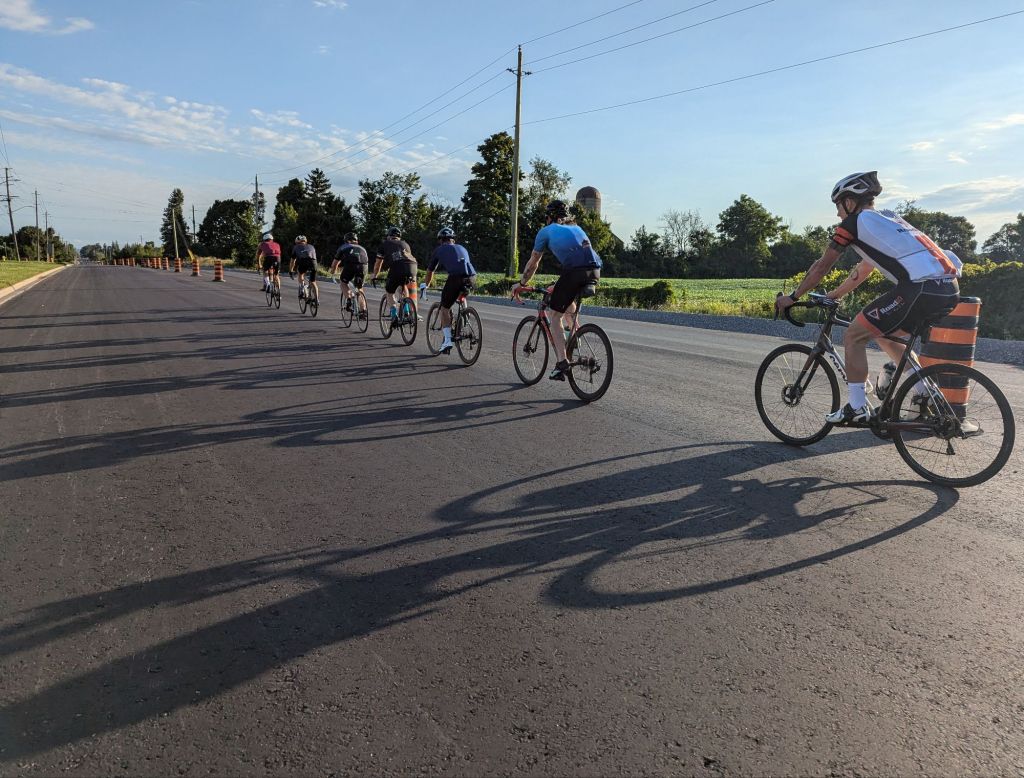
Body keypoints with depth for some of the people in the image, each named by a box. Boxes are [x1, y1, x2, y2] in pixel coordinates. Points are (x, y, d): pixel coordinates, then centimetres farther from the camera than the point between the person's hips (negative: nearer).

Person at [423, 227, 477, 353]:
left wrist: (425, 285, 51)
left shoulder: (439, 250, 23)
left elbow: (430, 271, 33)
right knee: (462, 297, 35)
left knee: (444, 308, 11)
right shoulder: (462, 248, 33)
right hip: (472, 277, 4)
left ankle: (447, 340, 1)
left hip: (455, 277, -4)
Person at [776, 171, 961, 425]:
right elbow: (863, 270, 38)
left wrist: (793, 297, 22)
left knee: (853, 336, 3)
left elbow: (822, 266, 11)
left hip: (920, 288, -8)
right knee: (882, 333, 26)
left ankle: (857, 408, 4)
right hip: (949, 289, 9)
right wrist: (832, 296, 46)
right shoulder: (887, 219, 31)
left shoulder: (855, 221, 7)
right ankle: (926, 393, 24)